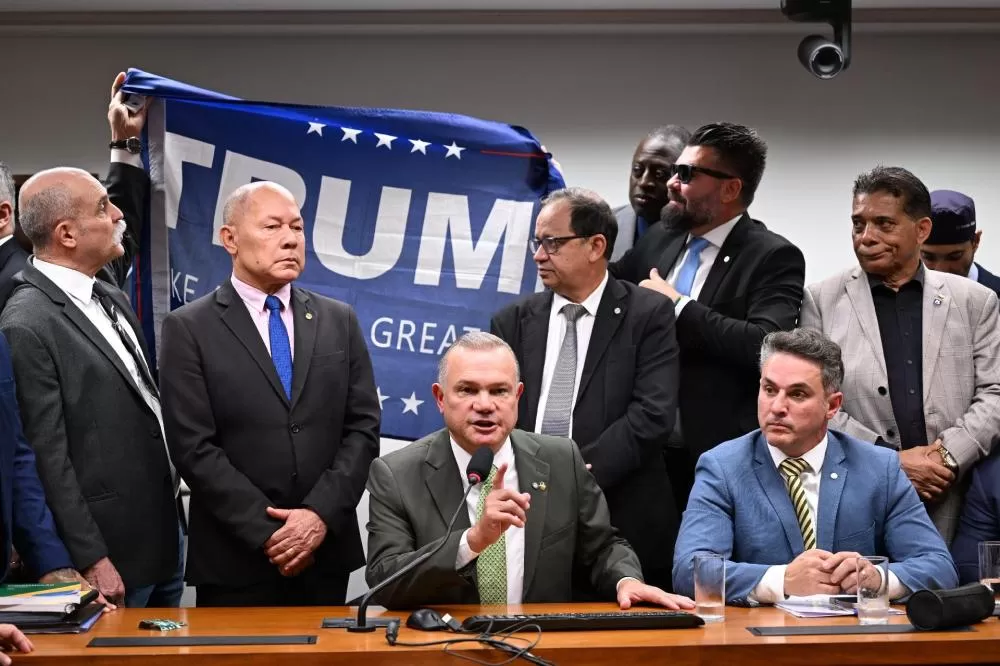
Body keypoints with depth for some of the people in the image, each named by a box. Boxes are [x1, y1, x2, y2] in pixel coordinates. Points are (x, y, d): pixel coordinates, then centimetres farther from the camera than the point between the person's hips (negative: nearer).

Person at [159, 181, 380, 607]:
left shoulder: (339, 321, 9)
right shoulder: (189, 329, -3)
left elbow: (363, 427, 3)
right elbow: (194, 447, -9)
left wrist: (320, 515, -10)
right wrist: (269, 534, -13)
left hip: (327, 553, 3)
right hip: (235, 561, -3)